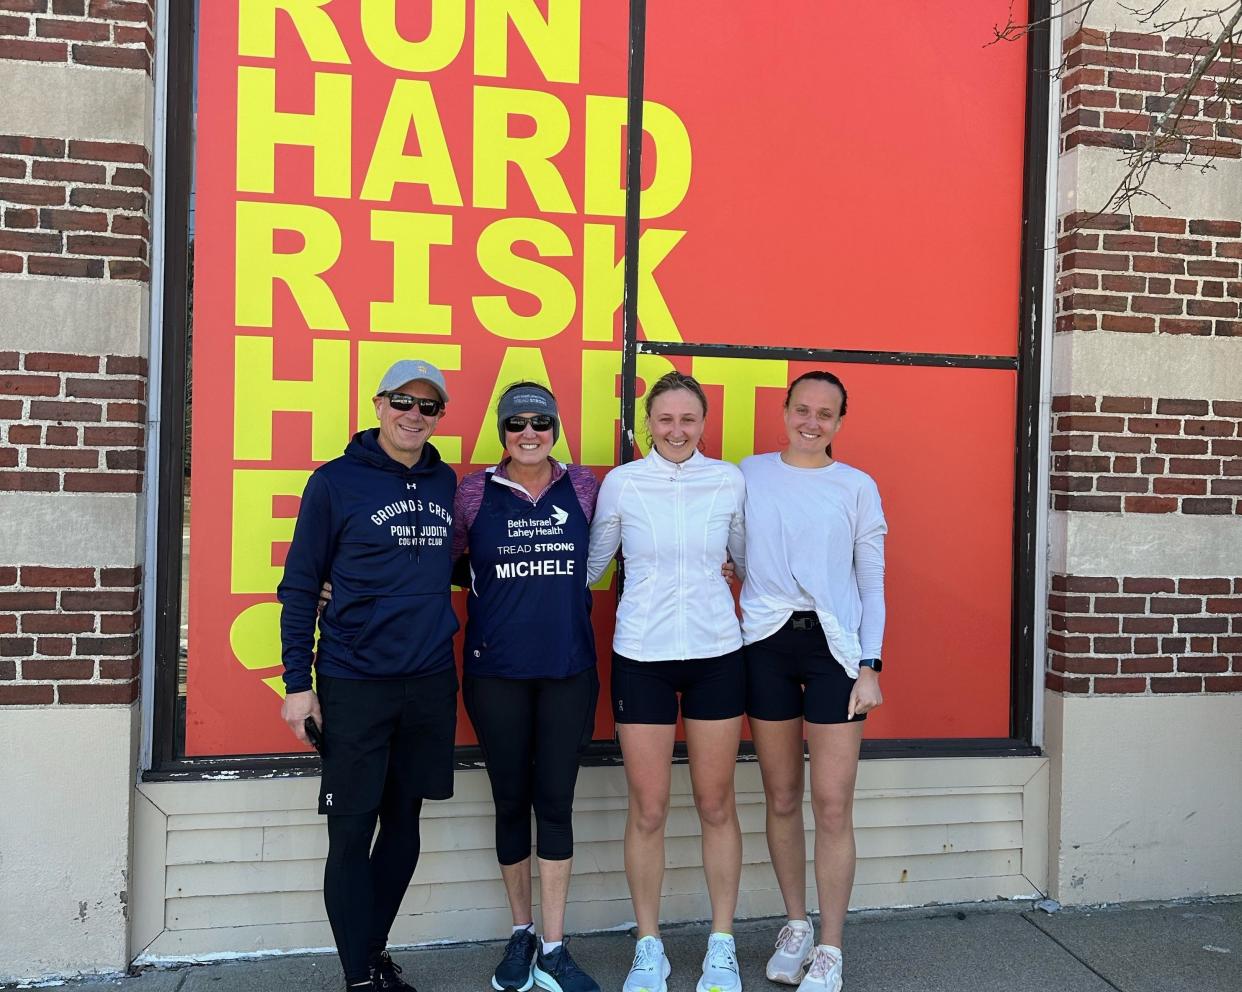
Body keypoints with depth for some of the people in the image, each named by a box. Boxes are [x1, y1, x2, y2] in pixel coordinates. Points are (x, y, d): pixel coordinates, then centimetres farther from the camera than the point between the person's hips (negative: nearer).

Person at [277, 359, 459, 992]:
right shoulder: (336, 481, -4)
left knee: (404, 823, 13)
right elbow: (299, 586, -3)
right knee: (351, 832, 2)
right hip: (354, 684, -4)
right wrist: (298, 683, -6)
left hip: (429, 681, 5)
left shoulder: (445, 483, 8)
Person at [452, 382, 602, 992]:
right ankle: (521, 934, 30)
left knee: (555, 803, 5)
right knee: (511, 802, 11)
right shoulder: (474, 492, 0)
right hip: (496, 672, 0)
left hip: (568, 669, 1)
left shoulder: (583, 486, 3)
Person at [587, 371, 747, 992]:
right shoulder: (621, 482, -2)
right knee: (647, 810, 5)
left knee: (716, 805, 9)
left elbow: (748, 560, 14)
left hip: (716, 651, 1)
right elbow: (590, 563, 8)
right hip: (641, 656, -1)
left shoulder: (729, 480, 1)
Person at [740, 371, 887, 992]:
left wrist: (868, 666, -3)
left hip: (834, 643, -1)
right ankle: (795, 924, 30)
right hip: (766, 641, 1)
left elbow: (872, 585, 5)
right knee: (782, 798, 11)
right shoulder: (748, 474, 6)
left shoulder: (858, 487, 4)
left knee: (832, 804, -2)